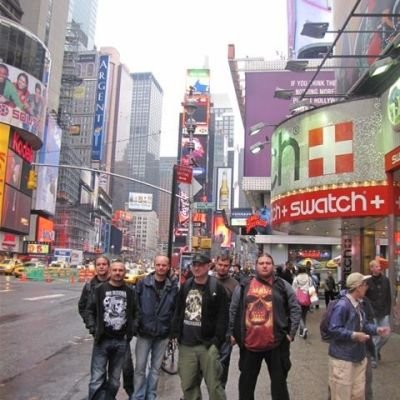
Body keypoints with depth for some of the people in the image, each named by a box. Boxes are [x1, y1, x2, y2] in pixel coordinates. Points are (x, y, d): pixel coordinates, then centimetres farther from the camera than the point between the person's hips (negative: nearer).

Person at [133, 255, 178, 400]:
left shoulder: (174, 286, -2)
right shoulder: (143, 283, -5)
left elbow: (176, 309, 1)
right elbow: (136, 305, -2)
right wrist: (137, 324, -6)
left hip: (163, 333, 1)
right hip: (144, 332, -1)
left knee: (156, 368, 13)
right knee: (140, 367, 4)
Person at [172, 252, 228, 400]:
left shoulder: (217, 288, -5)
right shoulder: (185, 286, 10)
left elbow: (222, 316, -8)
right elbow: (178, 312, 16)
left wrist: (217, 340, -14)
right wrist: (176, 333, 8)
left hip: (208, 344, -5)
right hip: (186, 344, 5)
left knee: (213, 384, 1)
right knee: (188, 385, 12)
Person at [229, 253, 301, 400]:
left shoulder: (283, 286, 0)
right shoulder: (243, 287, 3)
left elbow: (295, 309, 2)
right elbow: (233, 311, 9)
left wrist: (291, 333, -4)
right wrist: (232, 333, 6)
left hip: (276, 343, -1)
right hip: (249, 343, 1)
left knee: (279, 382, 11)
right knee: (246, 382, 15)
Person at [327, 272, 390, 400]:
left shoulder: (358, 304, 6)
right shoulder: (342, 305, -24)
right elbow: (334, 329, -25)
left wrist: (377, 329, -1)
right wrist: (354, 335, -28)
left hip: (358, 356, 9)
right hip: (343, 357, -9)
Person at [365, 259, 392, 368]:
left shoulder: (386, 280, 2)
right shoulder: (367, 282, -10)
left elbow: (389, 297, 8)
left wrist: (388, 310, 5)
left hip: (384, 314, 4)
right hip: (372, 314, -4)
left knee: (386, 335, 7)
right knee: (375, 337, 0)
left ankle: (377, 350, 36)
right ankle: (374, 359, 16)